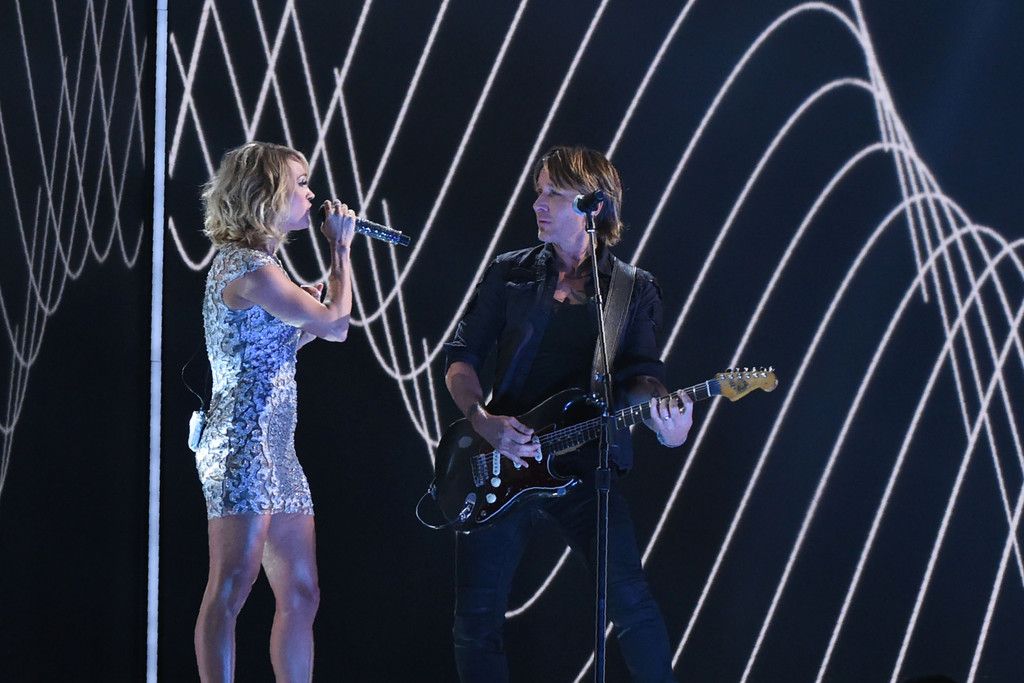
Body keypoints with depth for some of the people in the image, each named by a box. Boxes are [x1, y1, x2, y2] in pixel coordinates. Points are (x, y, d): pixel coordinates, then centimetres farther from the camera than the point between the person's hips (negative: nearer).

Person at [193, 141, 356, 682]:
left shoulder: (252, 264, 19)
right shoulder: (248, 266, -12)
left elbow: (324, 329, 23)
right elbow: (334, 321, -9)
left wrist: (334, 267, 17)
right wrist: (340, 249, 3)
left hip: (275, 450, 11)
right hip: (242, 445, -11)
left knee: (300, 597, 9)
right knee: (231, 591, -12)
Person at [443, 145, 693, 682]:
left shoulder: (633, 289, 6)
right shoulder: (510, 274, 9)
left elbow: (640, 373, 0)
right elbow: (460, 356, 8)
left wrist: (659, 408, -24)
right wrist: (482, 421, -10)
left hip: (584, 466, -2)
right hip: (499, 465, 2)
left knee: (628, 597, -17)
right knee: (476, 617, 2)